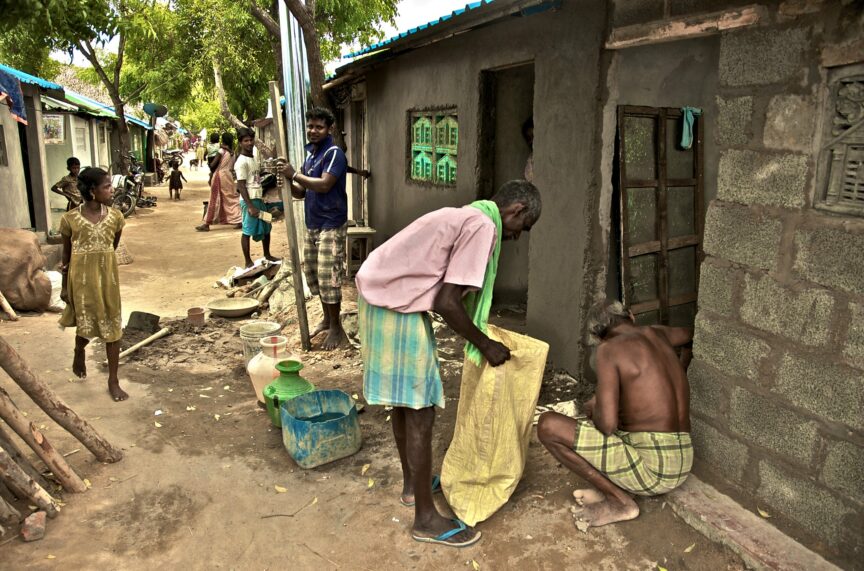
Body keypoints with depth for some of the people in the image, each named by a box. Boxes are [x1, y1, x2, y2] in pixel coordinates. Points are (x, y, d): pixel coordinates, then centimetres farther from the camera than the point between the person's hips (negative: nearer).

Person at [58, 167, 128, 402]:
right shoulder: (70, 219, -10)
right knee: (85, 325, 10)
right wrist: (64, 287, 4)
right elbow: (66, 256, 0)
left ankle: (113, 381, 16)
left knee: (112, 327, 5)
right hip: (82, 279, -2)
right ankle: (79, 354, 47)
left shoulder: (115, 217, -5)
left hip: (107, 278, 2)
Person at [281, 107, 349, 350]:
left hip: (331, 225, -9)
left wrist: (294, 175, -17)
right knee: (312, 273, 14)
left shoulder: (333, 153, -11)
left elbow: (324, 184, -25)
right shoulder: (310, 154, 14)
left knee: (328, 276, -7)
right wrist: (288, 182, -4)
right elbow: (301, 192, 16)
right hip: (312, 224, 9)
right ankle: (327, 319, 29)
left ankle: (336, 328, 6)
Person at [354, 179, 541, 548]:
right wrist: (485, 345, -6)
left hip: (378, 293, 10)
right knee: (420, 412, 1)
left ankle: (412, 483, 40)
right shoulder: (483, 226, -14)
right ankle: (425, 518, 16)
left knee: (404, 400, 22)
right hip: (396, 307, -10)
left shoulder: (465, 216, 17)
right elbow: (447, 303, -19)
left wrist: (478, 337, 26)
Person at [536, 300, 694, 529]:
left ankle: (620, 502, -2)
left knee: (548, 425, -9)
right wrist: (683, 362, 50)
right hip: (682, 466, 8)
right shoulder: (657, 333, 11)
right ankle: (614, 489, 11)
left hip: (653, 468, -8)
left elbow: (606, 425, -17)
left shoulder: (609, 348, -10)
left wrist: (594, 409, 4)